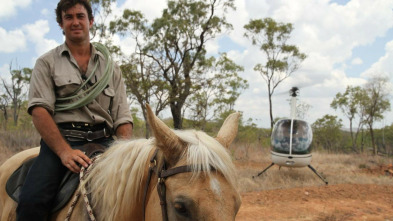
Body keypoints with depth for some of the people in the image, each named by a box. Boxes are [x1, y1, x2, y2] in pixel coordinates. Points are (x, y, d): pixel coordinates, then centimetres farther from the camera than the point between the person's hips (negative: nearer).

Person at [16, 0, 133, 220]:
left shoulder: (111, 67, 17)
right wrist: (65, 151, -20)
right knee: (32, 201, -28)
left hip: (104, 142, 2)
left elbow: (123, 117, 11)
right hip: (60, 140, -2)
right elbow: (39, 110, -3)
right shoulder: (47, 63, 11)